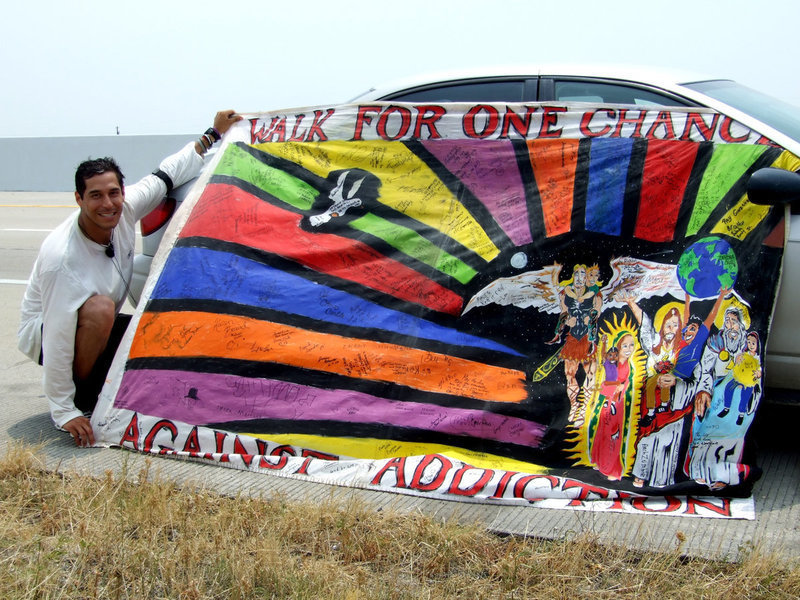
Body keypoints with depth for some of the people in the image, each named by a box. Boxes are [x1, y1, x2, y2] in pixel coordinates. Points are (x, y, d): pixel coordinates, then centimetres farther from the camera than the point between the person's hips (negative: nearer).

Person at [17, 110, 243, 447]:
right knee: (100, 308, -36)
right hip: (44, 333, -7)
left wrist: (214, 135, 5)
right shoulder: (62, 257, -35)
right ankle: (78, 401, -15)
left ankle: (96, 384, 8)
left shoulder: (125, 210, -18)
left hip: (97, 328, 7)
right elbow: (58, 338, -33)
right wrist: (64, 412, -29)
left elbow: (167, 175, -1)